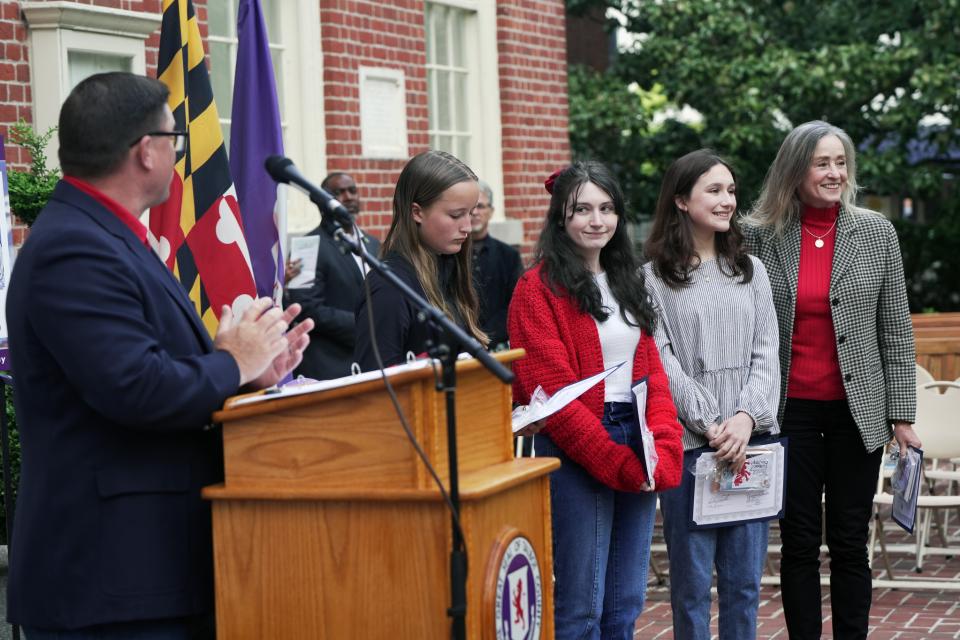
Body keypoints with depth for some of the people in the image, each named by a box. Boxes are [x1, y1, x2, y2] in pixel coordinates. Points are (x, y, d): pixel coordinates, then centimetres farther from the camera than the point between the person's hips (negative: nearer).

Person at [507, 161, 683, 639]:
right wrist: (617, 461, -16)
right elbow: (552, 392, -13)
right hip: (577, 452, -7)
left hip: (636, 445, 7)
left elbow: (652, 370, 11)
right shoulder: (539, 288, -7)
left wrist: (664, 446, -6)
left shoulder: (629, 281, 15)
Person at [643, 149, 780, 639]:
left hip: (751, 440, 4)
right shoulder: (654, 278, 1)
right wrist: (710, 425, -14)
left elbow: (765, 354, 6)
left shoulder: (751, 271, 13)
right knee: (692, 583, 1)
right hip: (687, 444, -3)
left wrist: (746, 417, -10)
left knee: (744, 580, 7)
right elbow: (662, 361, -6)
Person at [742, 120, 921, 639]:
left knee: (850, 542, 6)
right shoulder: (761, 236, -1)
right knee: (798, 542, 6)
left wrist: (902, 416, 0)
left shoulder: (876, 233, 0)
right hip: (790, 410, 0)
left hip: (857, 410, 0)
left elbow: (896, 331, 1)